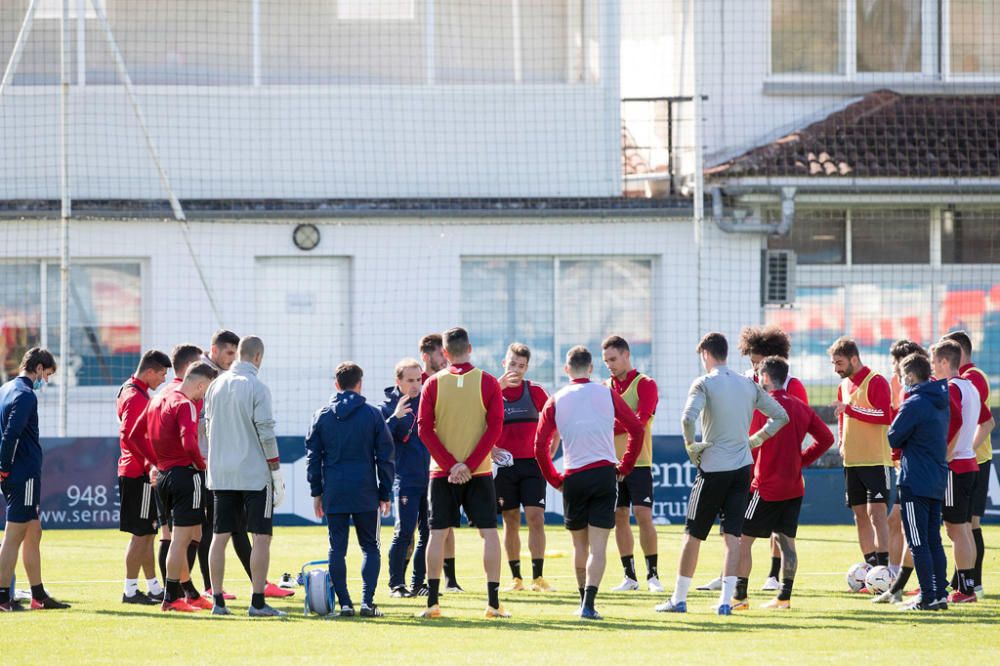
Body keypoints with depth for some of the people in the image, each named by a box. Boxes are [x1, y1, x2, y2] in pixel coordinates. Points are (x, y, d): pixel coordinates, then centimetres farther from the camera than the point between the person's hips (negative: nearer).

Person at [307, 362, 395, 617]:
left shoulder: (322, 416, 5)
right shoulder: (373, 414, 0)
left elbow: (312, 457, 6)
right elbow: (385, 457, 2)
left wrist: (316, 493, 12)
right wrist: (385, 494, 9)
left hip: (333, 494, 1)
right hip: (366, 493, -1)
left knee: (337, 548, 6)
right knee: (370, 547, 7)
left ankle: (344, 603, -1)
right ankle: (367, 602, -6)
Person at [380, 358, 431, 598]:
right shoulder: (388, 406, -1)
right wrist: (395, 417, -24)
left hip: (430, 477, 4)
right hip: (406, 481, -4)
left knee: (429, 532, 5)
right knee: (404, 533, -8)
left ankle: (419, 582, 14)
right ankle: (396, 584, 0)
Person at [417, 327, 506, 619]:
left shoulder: (433, 384, 0)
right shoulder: (487, 382, -2)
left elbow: (424, 428, -6)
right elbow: (495, 428, -8)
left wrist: (450, 465, -9)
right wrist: (469, 464, -10)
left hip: (442, 473, 1)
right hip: (479, 472, -1)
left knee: (438, 534, 5)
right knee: (489, 532, 3)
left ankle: (432, 602, 2)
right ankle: (493, 603, -3)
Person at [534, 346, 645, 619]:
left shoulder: (555, 401, 3)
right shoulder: (607, 394, 3)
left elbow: (540, 445, -2)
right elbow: (637, 429, 1)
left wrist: (555, 480, 8)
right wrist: (624, 467, 10)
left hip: (573, 478, 1)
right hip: (604, 472, -1)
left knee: (580, 545, 17)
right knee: (598, 547, -4)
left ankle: (584, 600, 26)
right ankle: (589, 605, -16)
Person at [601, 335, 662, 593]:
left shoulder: (644, 384, -5)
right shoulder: (605, 387, 13)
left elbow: (641, 420, -18)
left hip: (638, 462, -5)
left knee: (643, 514, -10)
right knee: (619, 517, 5)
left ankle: (652, 575, -3)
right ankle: (630, 576, 12)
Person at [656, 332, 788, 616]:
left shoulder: (704, 384, -8)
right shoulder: (748, 385, 9)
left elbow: (688, 418, -24)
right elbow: (781, 416, 12)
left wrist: (690, 445, -9)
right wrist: (755, 440, 12)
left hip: (713, 467, -4)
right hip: (742, 467, 4)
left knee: (693, 535, 6)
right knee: (732, 535, 3)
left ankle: (679, 599, 11)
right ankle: (726, 600, -6)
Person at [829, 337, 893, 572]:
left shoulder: (876, 382, -10)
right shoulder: (844, 386, 15)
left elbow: (885, 415, -22)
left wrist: (850, 409, -23)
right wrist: (842, 442, 11)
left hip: (875, 460, -8)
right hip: (851, 461, 8)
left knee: (876, 513, -14)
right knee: (860, 515, 9)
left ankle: (882, 565, -17)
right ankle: (870, 566, 14)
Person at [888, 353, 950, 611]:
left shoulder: (914, 404, -15)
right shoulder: (941, 402, 11)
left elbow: (893, 439, -10)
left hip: (915, 481, -8)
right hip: (937, 481, 8)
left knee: (918, 543, -5)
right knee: (934, 541, 12)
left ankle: (928, 597, -6)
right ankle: (940, 594, 12)